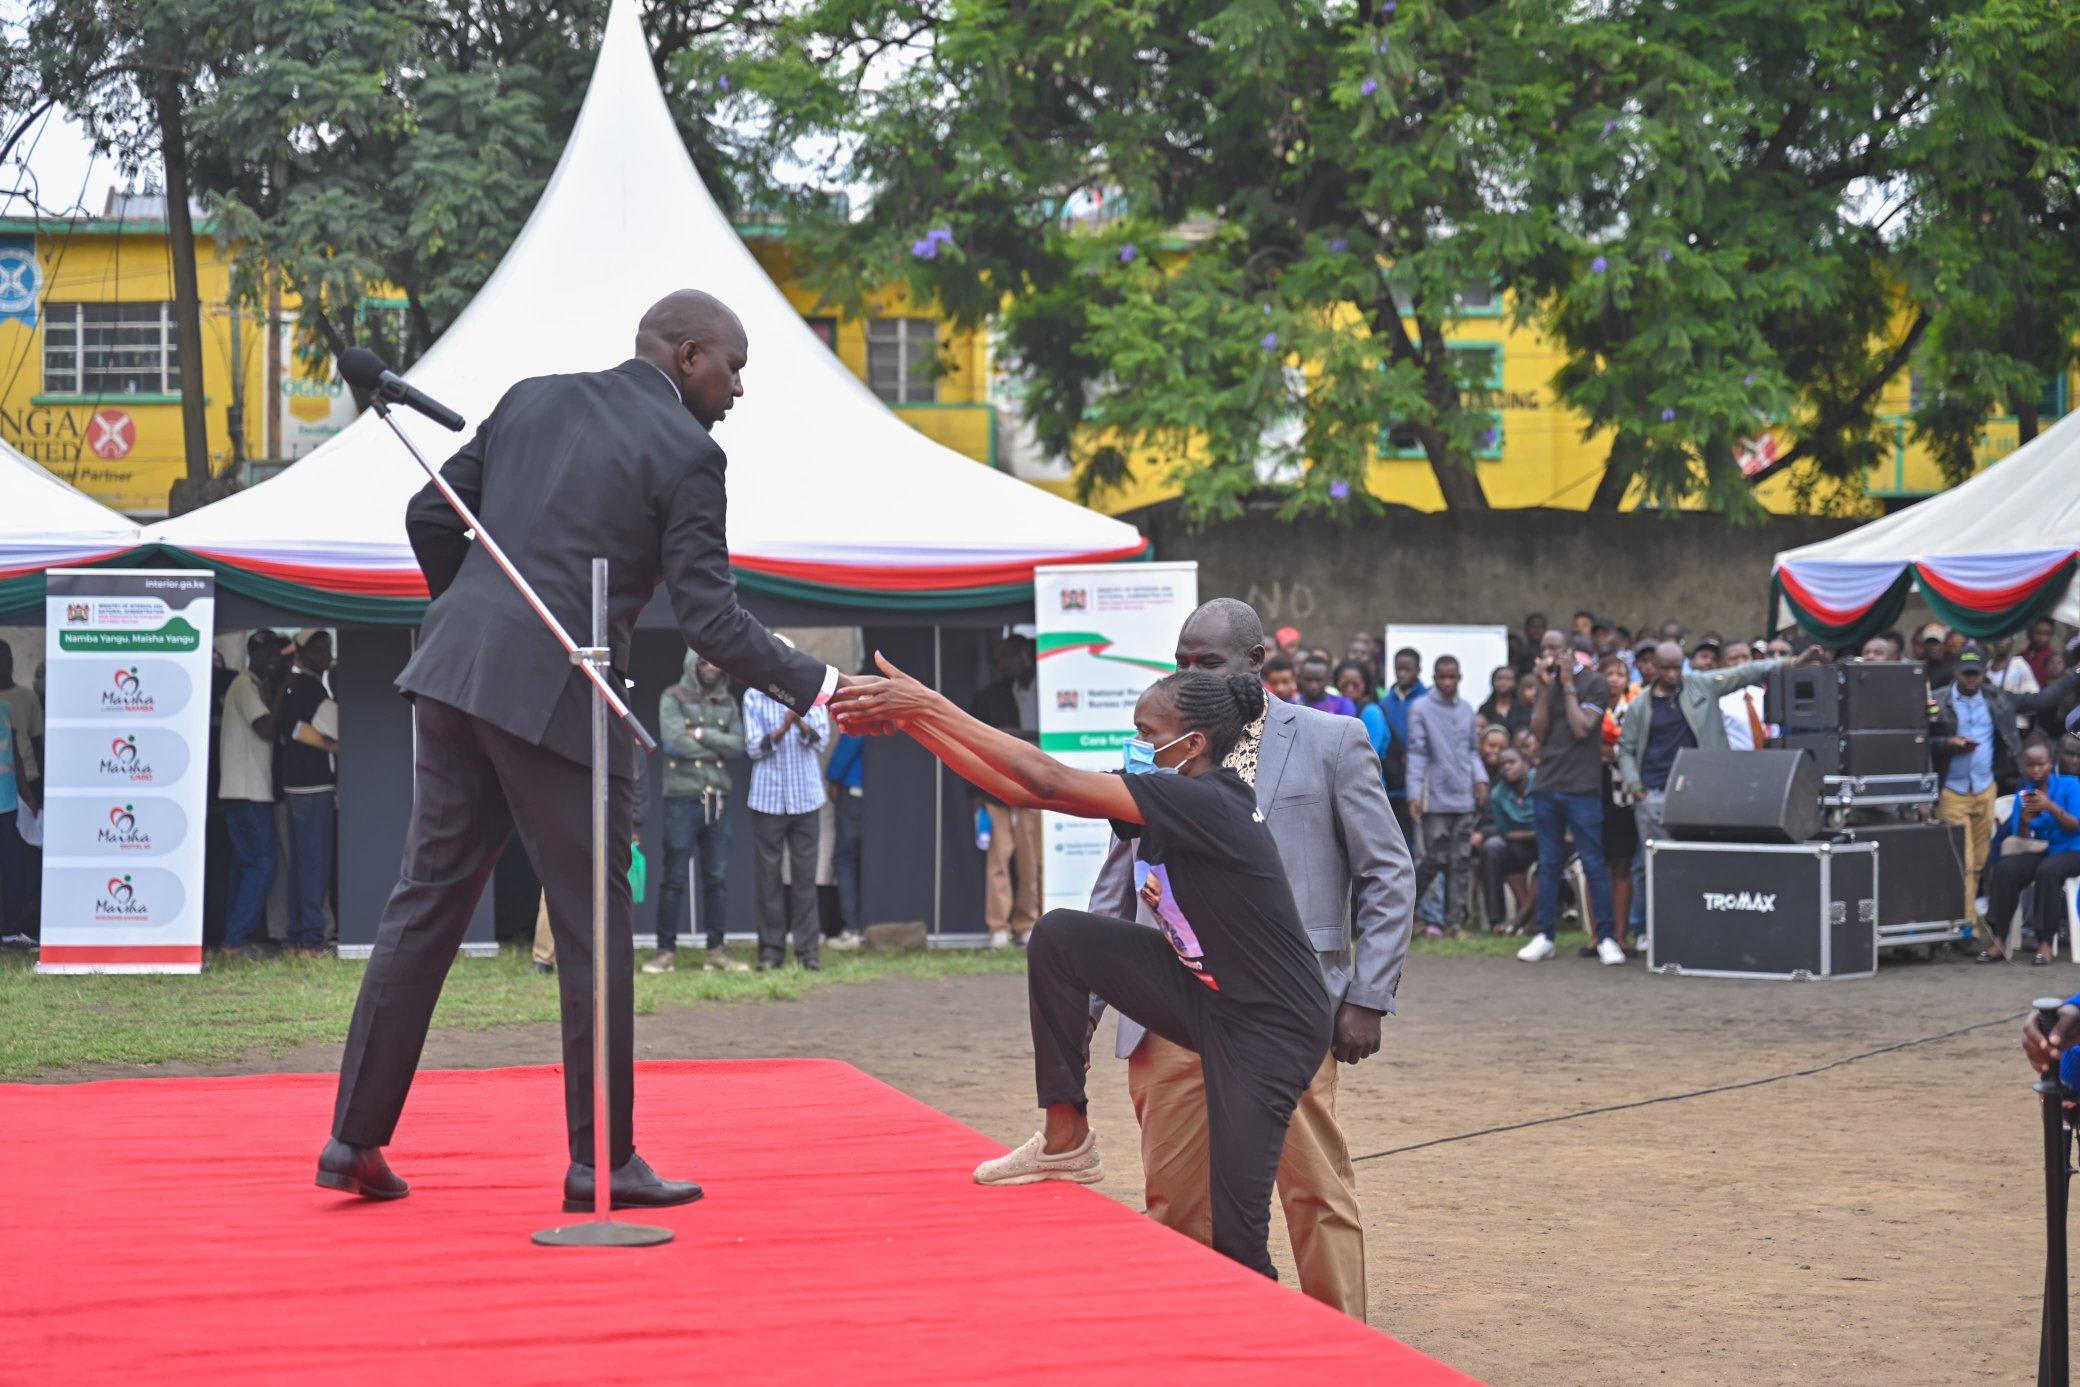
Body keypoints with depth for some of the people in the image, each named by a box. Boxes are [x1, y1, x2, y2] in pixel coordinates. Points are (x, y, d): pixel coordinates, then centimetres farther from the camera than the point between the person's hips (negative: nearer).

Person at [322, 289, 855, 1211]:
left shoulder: (531, 399, 15)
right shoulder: (686, 453, -3)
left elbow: (430, 519, 15)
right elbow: (710, 622, -8)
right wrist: (814, 687, 1)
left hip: (454, 675, 6)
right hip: (557, 696, -6)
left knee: (427, 901, 12)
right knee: (594, 926, 3)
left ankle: (355, 1139, 13)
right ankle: (602, 1163, 9)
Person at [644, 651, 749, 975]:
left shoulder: (727, 702, 13)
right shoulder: (673, 698, 0)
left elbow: (738, 744, -1)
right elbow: (673, 742, -14)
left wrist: (702, 735, -11)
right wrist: (717, 746, -5)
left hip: (718, 799, 4)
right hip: (682, 799, -4)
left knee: (717, 878, 5)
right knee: (674, 878, -2)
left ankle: (717, 949, 10)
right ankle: (666, 950, 4)